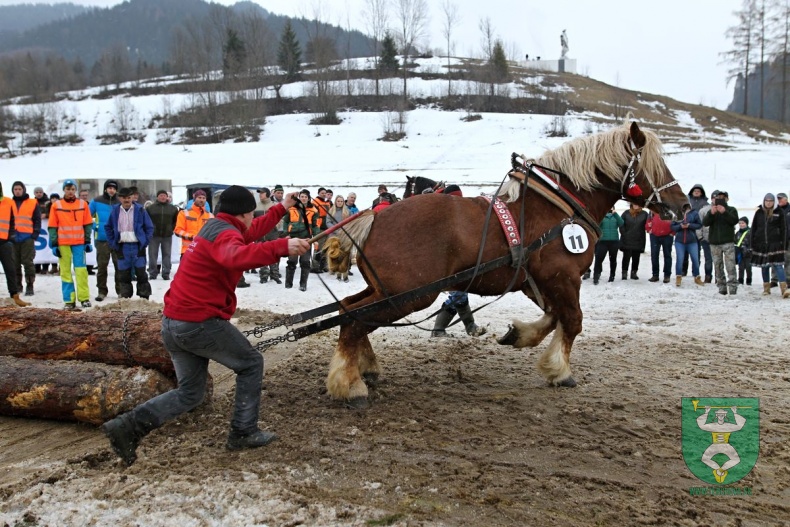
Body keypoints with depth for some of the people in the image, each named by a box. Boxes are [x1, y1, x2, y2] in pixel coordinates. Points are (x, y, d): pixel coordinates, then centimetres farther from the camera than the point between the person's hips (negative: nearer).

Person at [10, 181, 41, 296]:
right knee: (15, 263, 7)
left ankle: (30, 286, -2)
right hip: (13, 238, 3)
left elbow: (37, 220, 3)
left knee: (28, 262, -5)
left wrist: (35, 234, -7)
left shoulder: (33, 203, 5)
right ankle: (17, 285, 15)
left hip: (27, 237, -3)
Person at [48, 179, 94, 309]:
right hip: (63, 243, 0)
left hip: (79, 243, 0)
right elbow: (52, 227, 5)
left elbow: (88, 224, 10)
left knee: (81, 270, -5)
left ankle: (84, 298, -1)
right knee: (65, 271, 3)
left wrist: (87, 241, 5)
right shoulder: (56, 205, 5)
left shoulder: (83, 204, 7)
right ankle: (69, 300, 6)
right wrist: (54, 245, 0)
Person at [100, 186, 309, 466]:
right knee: (251, 364, 11)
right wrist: (282, 247, -50)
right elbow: (238, 256, -39)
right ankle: (243, 432, 14)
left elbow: (249, 233, 34)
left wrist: (281, 208, 39)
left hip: (173, 322, 9)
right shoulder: (225, 234, -14)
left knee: (190, 393, 17)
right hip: (201, 323, -9)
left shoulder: (214, 227, 16)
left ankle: (129, 425, 4)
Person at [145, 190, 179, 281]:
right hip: (154, 236, -1)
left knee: (167, 255, 4)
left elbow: (176, 221, 12)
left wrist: (172, 229, 4)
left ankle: (166, 273, 10)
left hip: (167, 236, 1)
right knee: (152, 255, 2)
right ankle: (152, 273, 9)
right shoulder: (150, 208, 0)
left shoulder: (173, 208, 4)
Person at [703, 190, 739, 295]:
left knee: (730, 265, -12)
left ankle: (732, 287, -14)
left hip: (728, 242, -3)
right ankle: (721, 287, 7)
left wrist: (724, 212, -22)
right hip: (714, 243, 3)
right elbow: (705, 222, -1)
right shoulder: (712, 210, 16)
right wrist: (711, 213, -20)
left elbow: (735, 220, -8)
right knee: (718, 266, 3)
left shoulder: (731, 210, 11)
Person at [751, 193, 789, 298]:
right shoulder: (759, 212, 7)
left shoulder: (779, 212, 1)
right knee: (764, 266, 9)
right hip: (761, 244, 3)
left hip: (775, 243, -3)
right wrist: (753, 244, 5)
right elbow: (753, 229, 10)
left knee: (778, 265, -11)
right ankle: (766, 288, 18)